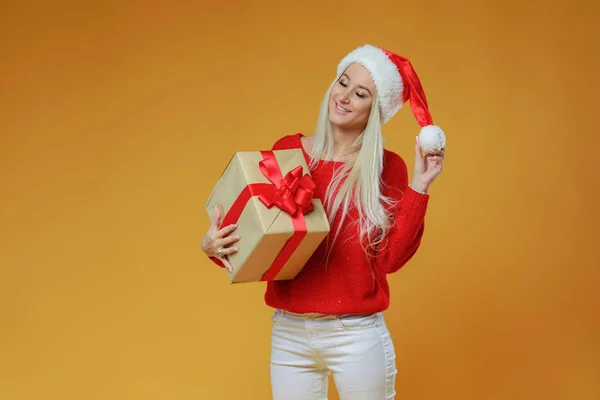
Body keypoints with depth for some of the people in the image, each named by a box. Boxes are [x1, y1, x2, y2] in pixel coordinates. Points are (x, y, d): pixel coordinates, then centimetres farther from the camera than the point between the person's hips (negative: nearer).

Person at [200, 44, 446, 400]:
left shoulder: (387, 168, -4)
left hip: (357, 335, -2)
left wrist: (418, 188, -15)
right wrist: (217, 247, -13)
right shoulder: (287, 150, 1)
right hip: (288, 332, 2)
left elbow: (390, 258, -10)